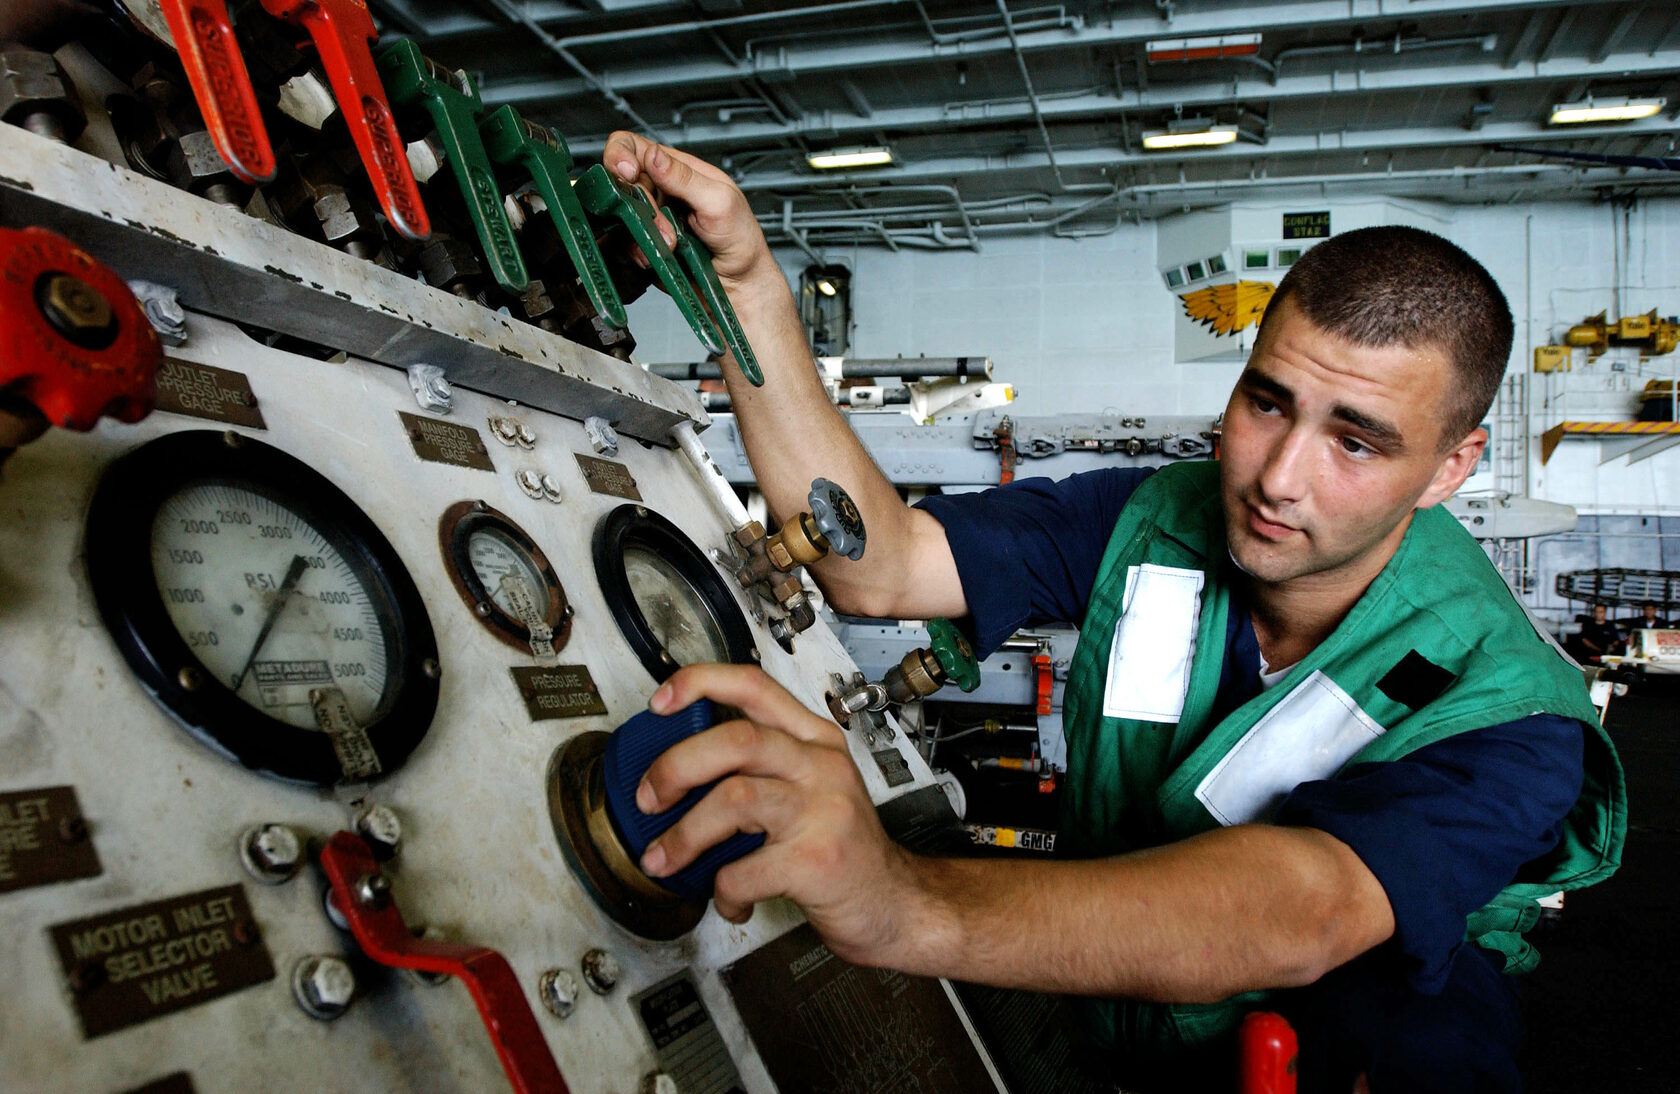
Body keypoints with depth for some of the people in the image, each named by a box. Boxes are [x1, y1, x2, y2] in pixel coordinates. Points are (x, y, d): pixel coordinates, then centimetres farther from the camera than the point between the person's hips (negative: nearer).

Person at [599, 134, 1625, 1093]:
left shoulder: (1505, 710, -25)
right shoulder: (1149, 524, -13)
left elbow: (1305, 909, -45)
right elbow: (877, 563, -21)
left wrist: (912, 906, -62)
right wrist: (748, 282, -30)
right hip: (1109, 984, 5)